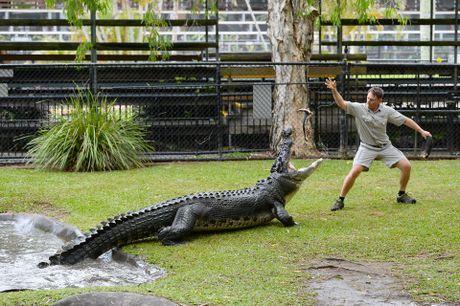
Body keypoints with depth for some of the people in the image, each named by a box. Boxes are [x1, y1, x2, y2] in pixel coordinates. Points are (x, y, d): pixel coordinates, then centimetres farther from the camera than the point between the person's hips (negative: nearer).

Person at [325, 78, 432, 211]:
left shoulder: (387, 111, -5)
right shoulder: (358, 108, -10)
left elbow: (405, 120, 2)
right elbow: (341, 103, -19)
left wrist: (421, 131, 1)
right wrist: (334, 90, -35)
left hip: (385, 146, 3)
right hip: (367, 147, -3)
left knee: (406, 166, -5)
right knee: (355, 171, -22)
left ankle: (401, 195, 18)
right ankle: (340, 200, -7)